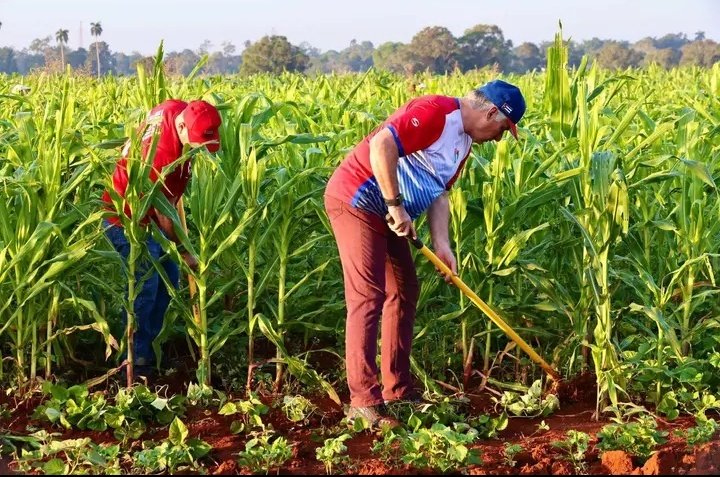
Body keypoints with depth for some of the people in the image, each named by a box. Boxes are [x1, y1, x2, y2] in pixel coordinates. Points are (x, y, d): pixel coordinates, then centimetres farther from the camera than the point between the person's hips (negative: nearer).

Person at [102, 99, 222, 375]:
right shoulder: (162, 154, -37)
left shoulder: (178, 108, -14)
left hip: (149, 214, 9)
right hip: (128, 217, -9)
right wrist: (184, 252, -13)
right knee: (146, 285, -9)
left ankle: (149, 342, 24)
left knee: (169, 278, 12)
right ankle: (136, 356, 4)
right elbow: (164, 213, -25)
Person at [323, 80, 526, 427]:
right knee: (368, 297, -13)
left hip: (386, 215, 11)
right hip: (355, 201, -11)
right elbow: (381, 145, -30)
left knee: (404, 292, 12)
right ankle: (363, 402, -12)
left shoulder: (463, 142, 12)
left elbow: (439, 193, 12)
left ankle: (397, 391, 18)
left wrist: (442, 246, -2)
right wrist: (396, 205, -24)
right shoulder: (435, 112, -19)